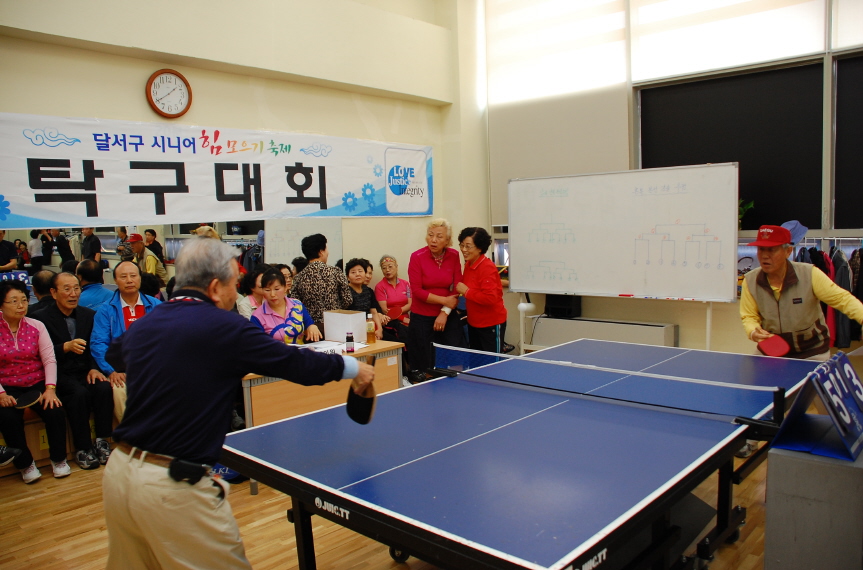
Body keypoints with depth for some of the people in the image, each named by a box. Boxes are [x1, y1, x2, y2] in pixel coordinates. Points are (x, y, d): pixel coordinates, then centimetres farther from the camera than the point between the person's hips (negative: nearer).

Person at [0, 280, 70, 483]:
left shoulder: (36, 326, 2)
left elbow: (49, 359, -4)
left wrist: (50, 388, -17)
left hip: (37, 384, 1)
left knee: (55, 411, -23)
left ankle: (58, 459, 1)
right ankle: (25, 463, -4)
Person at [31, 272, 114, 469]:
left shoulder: (89, 315, 12)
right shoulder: (43, 319, 0)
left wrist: (94, 368, -9)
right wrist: (66, 347, -25)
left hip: (86, 371, 3)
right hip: (61, 374, -3)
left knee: (104, 388, -28)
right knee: (79, 393, -32)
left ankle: (102, 442, -16)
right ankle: (83, 448, -19)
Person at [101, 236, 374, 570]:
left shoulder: (143, 326, 5)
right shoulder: (223, 327, -14)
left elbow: (115, 353, 29)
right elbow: (296, 363, -7)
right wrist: (354, 368, 8)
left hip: (119, 471, 7)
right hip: (173, 486, -7)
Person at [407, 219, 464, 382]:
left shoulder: (454, 256, -1)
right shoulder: (417, 257, -9)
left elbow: (457, 288, -2)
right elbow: (417, 291, -11)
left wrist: (445, 312, -11)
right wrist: (444, 300, -12)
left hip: (447, 316, 3)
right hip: (422, 318, -3)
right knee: (423, 364, 3)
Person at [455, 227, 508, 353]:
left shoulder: (487, 268, -22)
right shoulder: (468, 264, 3)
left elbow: (490, 298, -30)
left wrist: (466, 291, -23)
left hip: (491, 324, -9)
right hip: (473, 322, 9)